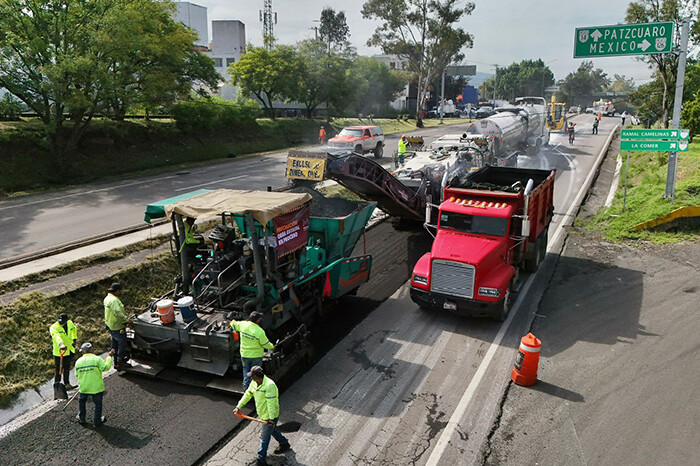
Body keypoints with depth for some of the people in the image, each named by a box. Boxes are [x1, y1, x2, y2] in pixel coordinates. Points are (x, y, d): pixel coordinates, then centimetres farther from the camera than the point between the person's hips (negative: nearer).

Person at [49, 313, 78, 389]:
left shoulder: (70, 323, -3)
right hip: (59, 352, -5)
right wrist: (61, 344, -60)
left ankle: (67, 384, 25)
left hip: (69, 350, 5)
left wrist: (74, 340, 14)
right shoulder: (53, 328, -20)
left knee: (67, 367, 15)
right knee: (59, 369, -3)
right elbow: (57, 336, -41)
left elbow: (74, 329, 21)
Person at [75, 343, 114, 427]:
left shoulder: (78, 361, 0)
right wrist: (109, 357, -8)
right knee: (98, 404, 12)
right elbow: (106, 367, -17)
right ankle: (97, 421, 20)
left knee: (81, 402, 27)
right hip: (96, 387, -3)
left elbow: (77, 375, 9)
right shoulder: (97, 359, -15)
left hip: (83, 387, 3)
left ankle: (81, 418, 37)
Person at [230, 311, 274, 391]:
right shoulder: (260, 332, -27)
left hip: (244, 355, 4)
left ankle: (246, 387, 31)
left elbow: (234, 325, 7)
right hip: (256, 356, -4)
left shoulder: (243, 324, -15)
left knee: (246, 371, 24)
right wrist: (272, 347, 5)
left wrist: (232, 322, 31)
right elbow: (265, 344, -16)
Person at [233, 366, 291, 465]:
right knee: (272, 431, 28)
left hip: (269, 416, -9)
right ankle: (285, 444, 49)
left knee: (264, 438, 2)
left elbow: (271, 403, -30)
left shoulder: (269, 385, -31)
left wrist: (271, 419, -28)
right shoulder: (254, 383, -2)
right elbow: (247, 394, 10)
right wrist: (238, 407, 8)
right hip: (262, 414, 9)